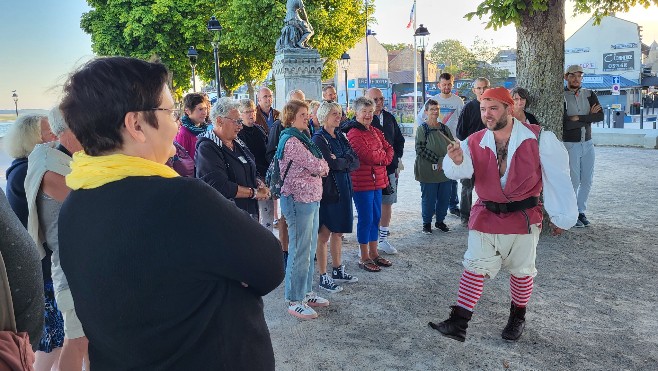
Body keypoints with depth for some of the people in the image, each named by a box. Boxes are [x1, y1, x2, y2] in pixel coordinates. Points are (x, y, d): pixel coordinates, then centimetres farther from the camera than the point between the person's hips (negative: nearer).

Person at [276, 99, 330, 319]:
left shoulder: (302, 138, 17)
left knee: (309, 250, 16)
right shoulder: (291, 141, -15)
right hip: (299, 200, -10)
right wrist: (324, 164, 2)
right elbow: (316, 167, -17)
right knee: (299, 252, -3)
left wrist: (319, 165, -6)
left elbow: (318, 168, 14)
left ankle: (306, 292, 28)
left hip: (311, 199, 10)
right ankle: (294, 301, 8)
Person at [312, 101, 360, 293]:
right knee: (324, 234, -1)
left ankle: (338, 270, 27)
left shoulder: (341, 136, 13)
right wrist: (347, 160, -3)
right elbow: (331, 164, -20)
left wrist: (340, 160, -12)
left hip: (343, 188, 7)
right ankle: (323, 277, 7)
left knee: (338, 231, 15)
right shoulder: (319, 138, -9)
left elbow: (356, 162, 4)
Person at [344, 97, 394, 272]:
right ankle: (364, 258, 11)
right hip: (362, 181, -8)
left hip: (377, 180, 9)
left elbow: (389, 150, 10)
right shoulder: (354, 133, -13)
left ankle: (373, 253, 27)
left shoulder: (375, 131, 14)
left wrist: (382, 158, -9)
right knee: (366, 219, -1)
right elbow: (368, 156, -21)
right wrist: (383, 155, -3)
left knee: (376, 217, 14)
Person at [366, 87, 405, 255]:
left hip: (390, 167, 7)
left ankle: (383, 238, 25)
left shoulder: (389, 118, 12)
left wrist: (397, 159, 11)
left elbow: (399, 139, 21)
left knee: (387, 203, 12)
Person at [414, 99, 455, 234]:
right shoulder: (421, 129, -4)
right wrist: (438, 160, -17)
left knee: (444, 197, 11)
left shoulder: (444, 128, 10)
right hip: (428, 172, -4)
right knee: (428, 198, 3)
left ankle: (440, 220, 29)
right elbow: (420, 149, -13)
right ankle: (427, 223, 19)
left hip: (446, 171, 5)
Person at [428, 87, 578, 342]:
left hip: (524, 218, -1)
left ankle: (517, 317, 36)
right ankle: (459, 323, 0)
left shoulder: (539, 139, -10)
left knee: (521, 271, 14)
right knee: (474, 267, -2)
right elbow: (460, 172, -17)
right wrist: (456, 161, -42)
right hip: (486, 216, 2)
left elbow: (557, 178, -6)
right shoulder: (475, 142, -2)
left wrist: (561, 216, -5)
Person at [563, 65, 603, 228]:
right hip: (570, 145, -5)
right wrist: (588, 117, -11)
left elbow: (600, 115, -7)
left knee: (587, 181, 10)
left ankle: (581, 211, 24)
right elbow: (565, 124, -18)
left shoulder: (589, 95, 6)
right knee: (573, 181, -1)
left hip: (588, 144, 5)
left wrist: (578, 118, -17)